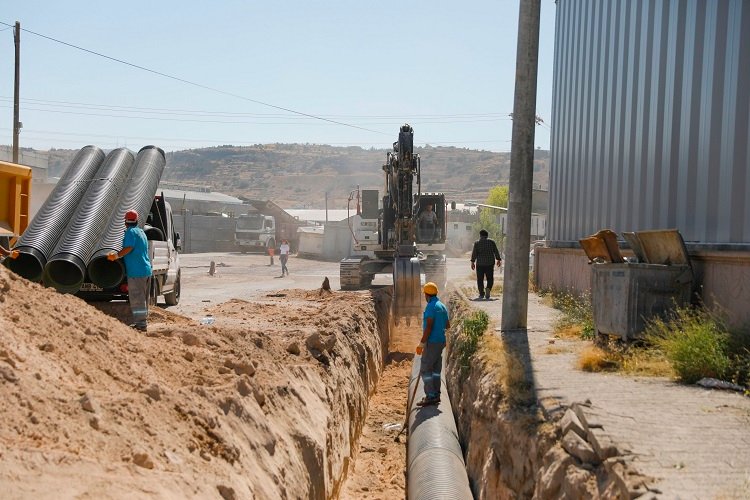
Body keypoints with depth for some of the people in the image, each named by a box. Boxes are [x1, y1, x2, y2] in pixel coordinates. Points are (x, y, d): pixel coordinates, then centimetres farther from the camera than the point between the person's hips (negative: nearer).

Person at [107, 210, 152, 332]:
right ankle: (143, 322, 21)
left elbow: (129, 248, -22)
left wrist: (117, 255, -17)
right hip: (146, 269, 9)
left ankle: (141, 324, -7)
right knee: (143, 298, 15)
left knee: (137, 299, -6)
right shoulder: (142, 232, 19)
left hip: (136, 271, -9)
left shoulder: (130, 232, -9)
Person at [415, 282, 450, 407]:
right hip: (441, 341, 9)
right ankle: (436, 395, 18)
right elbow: (447, 325, 20)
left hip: (432, 342, -9)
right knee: (436, 369, 14)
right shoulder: (442, 306, 12)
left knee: (425, 369, -6)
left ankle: (430, 396, -9)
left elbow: (429, 327, -21)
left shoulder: (431, 306, -15)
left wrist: (421, 343, -18)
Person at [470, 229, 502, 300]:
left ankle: (481, 294, 3)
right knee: (490, 279, 9)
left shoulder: (477, 243, 1)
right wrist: (499, 260, 13)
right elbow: (496, 252, 4)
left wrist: (473, 262, -5)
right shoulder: (491, 242, 4)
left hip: (480, 263, -1)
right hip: (490, 263, 1)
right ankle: (488, 288, -16)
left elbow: (474, 253, -6)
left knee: (480, 279, 6)